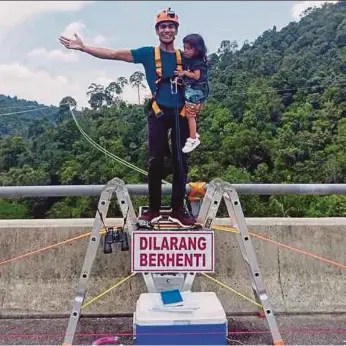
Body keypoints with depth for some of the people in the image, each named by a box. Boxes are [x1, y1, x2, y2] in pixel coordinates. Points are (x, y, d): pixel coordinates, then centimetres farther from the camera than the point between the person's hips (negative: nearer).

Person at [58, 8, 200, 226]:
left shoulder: (184, 57, 12)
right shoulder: (148, 53, 5)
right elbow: (113, 54, 0)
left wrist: (197, 104, -2)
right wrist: (83, 48, -6)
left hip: (181, 114, 2)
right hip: (158, 113, -2)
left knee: (180, 161, 1)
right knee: (156, 160, -5)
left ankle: (178, 209, 9)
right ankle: (154, 209, 6)